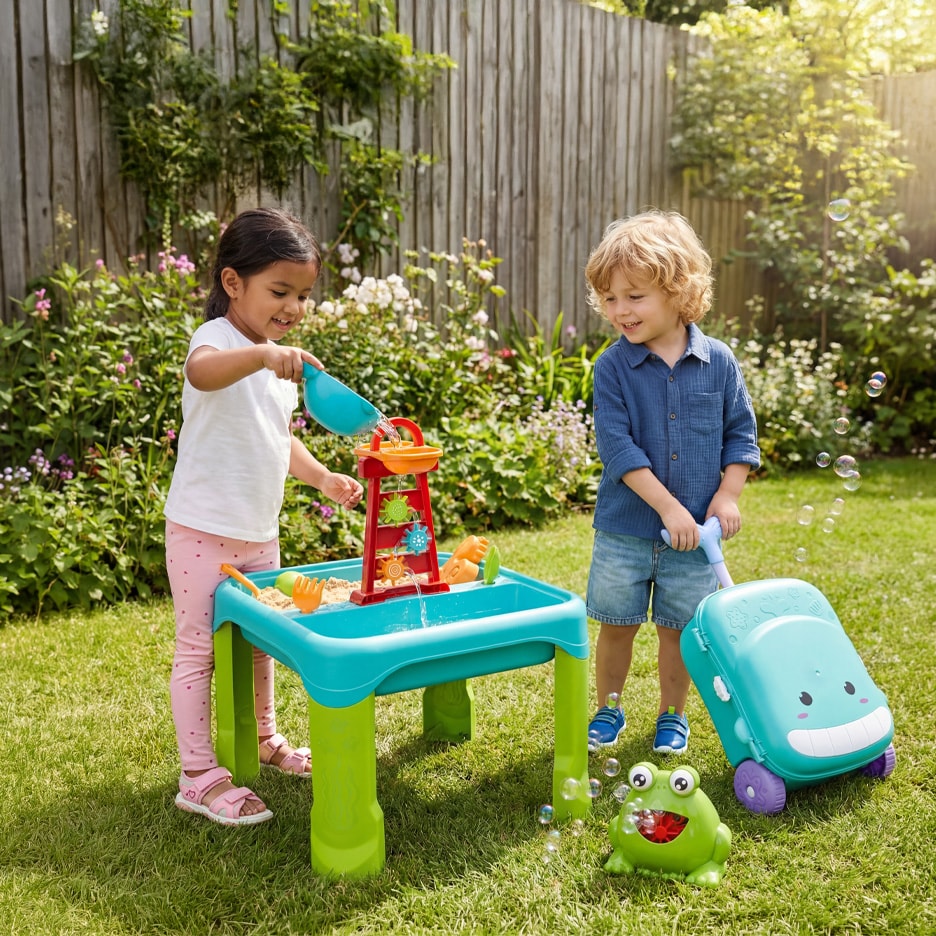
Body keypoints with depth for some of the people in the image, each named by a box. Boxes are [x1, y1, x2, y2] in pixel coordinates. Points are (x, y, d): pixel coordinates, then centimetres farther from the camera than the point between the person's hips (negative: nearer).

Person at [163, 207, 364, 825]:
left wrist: (323, 477, 8)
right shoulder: (221, 338, -15)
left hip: (261, 534, 8)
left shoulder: (282, 362, 12)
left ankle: (265, 740, 39)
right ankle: (199, 778, 11)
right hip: (204, 530, -8)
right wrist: (263, 353, -58)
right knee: (199, 650, 1)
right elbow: (201, 371, -41)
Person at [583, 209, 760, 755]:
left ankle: (673, 714, 33)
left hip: (695, 528, 1)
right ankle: (609, 709, 32)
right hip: (626, 526, -1)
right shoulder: (614, 367, -9)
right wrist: (668, 507, -19)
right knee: (617, 624, 11)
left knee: (678, 628, 12)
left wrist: (727, 496, -6)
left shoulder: (718, 361, -3)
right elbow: (617, 445, -15)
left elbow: (741, 433, 5)